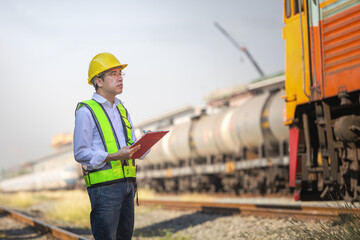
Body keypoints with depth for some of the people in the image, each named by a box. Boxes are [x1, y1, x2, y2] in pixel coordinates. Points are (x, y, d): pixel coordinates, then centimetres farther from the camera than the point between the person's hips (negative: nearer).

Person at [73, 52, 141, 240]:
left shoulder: (122, 110, 21)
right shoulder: (86, 111, -4)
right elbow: (81, 153, -9)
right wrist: (113, 156, -21)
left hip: (127, 183, 7)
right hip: (104, 186, -7)